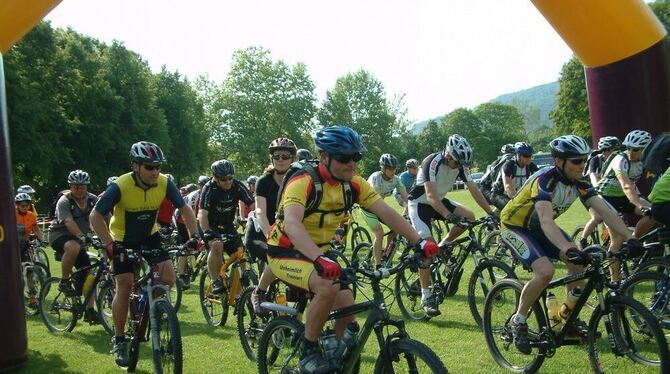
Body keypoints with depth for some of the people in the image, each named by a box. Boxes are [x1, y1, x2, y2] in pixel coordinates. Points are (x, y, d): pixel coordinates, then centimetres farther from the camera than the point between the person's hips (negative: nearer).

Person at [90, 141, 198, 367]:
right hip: (123, 240, -3)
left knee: (168, 277, -13)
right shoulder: (120, 186, -29)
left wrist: (193, 235, -23)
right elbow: (96, 216, -25)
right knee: (124, 287, -6)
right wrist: (109, 245, -35)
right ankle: (119, 341, 8)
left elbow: (185, 209, -9)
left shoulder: (164, 183, -20)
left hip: (149, 236, 3)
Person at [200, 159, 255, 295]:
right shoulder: (209, 189, -23)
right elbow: (202, 213, -33)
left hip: (227, 225, 4)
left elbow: (253, 205, -19)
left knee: (239, 252, -9)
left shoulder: (238, 186, -14)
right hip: (211, 225, -4)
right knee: (217, 246, -31)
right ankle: (216, 282, -18)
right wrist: (207, 232, -49)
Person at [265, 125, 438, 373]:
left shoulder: (353, 184, -6)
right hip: (286, 254, -7)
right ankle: (308, 351, -12)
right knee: (328, 288, -32)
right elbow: (292, 223, -42)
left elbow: (386, 213, -13)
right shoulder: (303, 182, -26)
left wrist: (419, 241, -27)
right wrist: (319, 260, -57)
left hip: (319, 252, 7)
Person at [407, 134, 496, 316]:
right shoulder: (432, 163, -30)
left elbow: (474, 190, -12)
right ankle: (426, 296, -12)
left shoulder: (461, 165, -11)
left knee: (469, 217, -16)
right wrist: (449, 216, -50)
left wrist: (491, 213, -21)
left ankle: (444, 246, 6)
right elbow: (431, 196, -38)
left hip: (439, 200, 6)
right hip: (420, 203, -6)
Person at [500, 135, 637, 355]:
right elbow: (546, 222, -45)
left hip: (538, 227, 8)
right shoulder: (545, 180, -32)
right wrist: (569, 250, -59)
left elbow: (605, 211, -16)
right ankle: (518, 322, -6)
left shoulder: (578, 182, -10)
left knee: (578, 263, -6)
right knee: (545, 271, -26)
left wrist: (631, 239, -28)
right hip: (515, 225, -7)